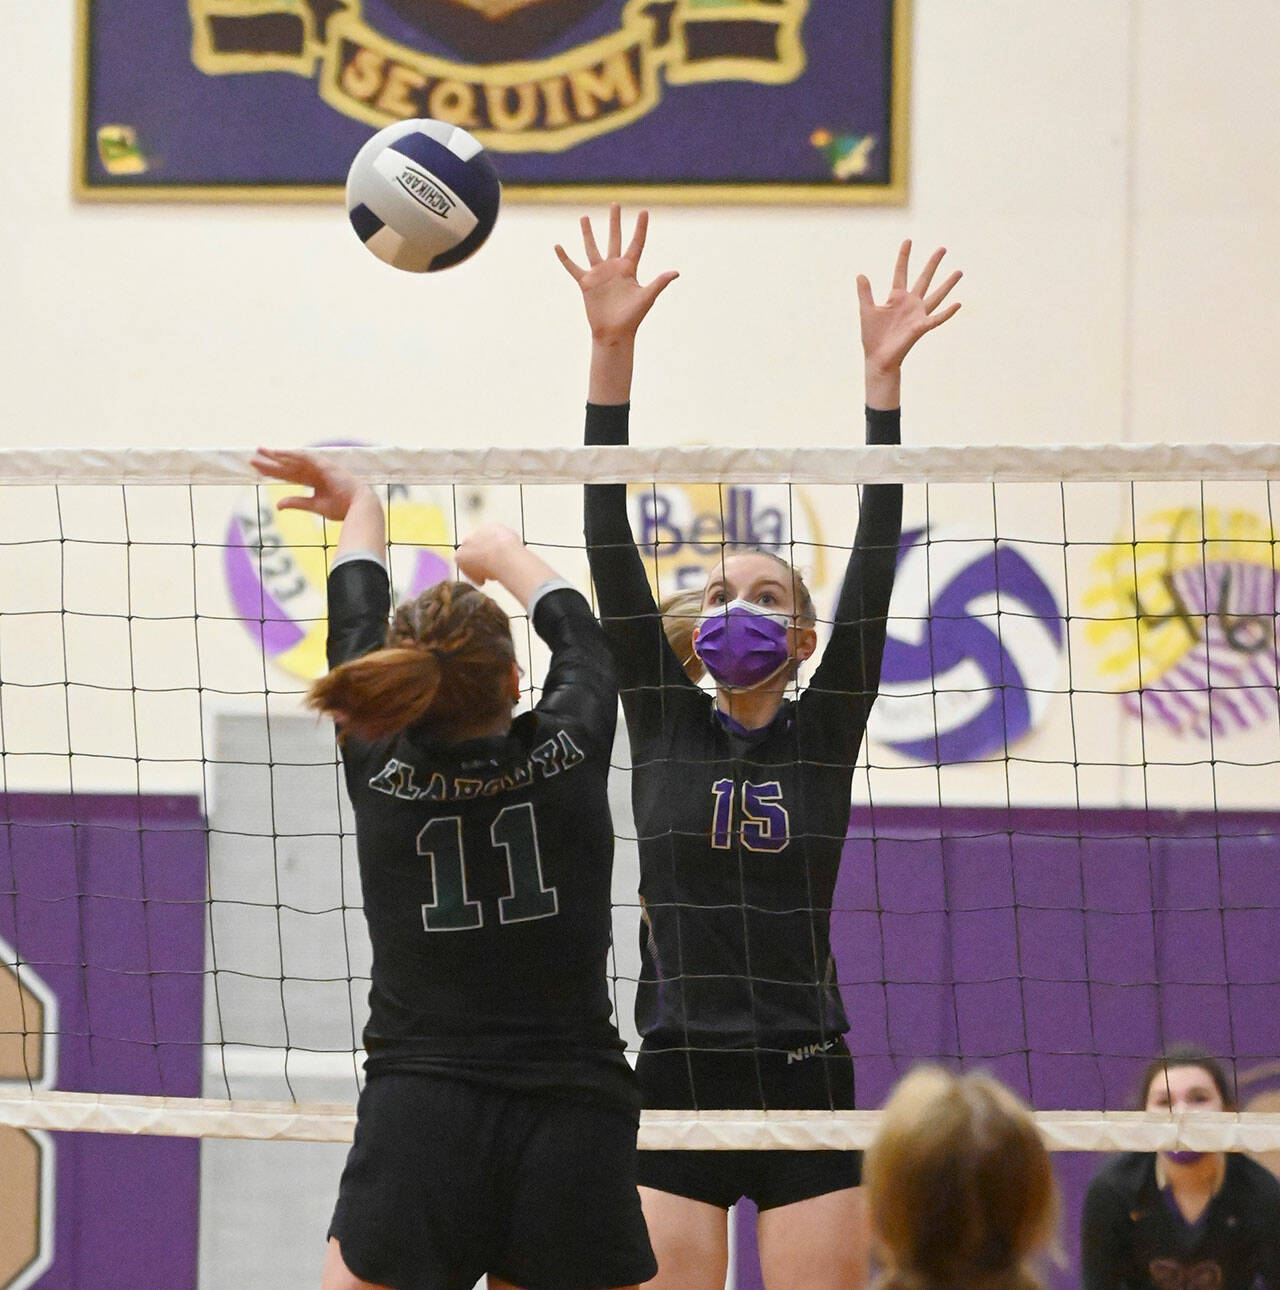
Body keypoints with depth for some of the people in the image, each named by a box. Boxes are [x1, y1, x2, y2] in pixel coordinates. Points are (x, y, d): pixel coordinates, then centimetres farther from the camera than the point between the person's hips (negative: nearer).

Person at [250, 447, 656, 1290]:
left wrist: (360, 509, 41)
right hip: (575, 1133, 0)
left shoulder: (379, 770, 0)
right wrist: (503, 554, 45)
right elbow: (575, 629, 24)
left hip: (416, 1131, 0)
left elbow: (356, 629, 21)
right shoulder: (570, 753, 0)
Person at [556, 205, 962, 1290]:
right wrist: (611, 348, -9)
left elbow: (876, 562, -2)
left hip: (805, 1082, 0)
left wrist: (883, 376, -11)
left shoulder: (825, 734, 6)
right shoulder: (661, 723, 7)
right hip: (675, 1083, 0)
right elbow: (611, 545, 0)